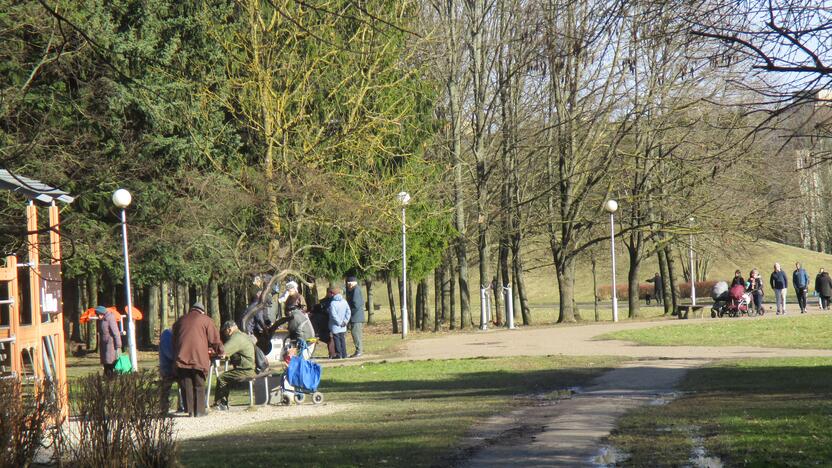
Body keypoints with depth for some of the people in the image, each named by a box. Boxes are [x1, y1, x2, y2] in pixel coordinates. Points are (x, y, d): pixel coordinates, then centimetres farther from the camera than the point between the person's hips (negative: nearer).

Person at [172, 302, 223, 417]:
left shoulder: (181, 320, 20)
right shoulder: (206, 320, 8)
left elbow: (174, 340, 25)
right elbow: (215, 339, 6)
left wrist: (176, 355, 32)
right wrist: (220, 352, 22)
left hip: (182, 358, 3)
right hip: (199, 358, -3)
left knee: (186, 385, 5)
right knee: (199, 385, 3)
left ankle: (190, 410, 3)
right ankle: (199, 411, 0)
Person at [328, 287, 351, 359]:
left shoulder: (333, 303, -16)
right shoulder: (344, 302, 3)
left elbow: (333, 315, -20)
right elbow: (348, 312, 3)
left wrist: (339, 322, -10)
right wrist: (345, 321, 1)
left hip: (335, 326, -6)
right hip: (343, 327, 6)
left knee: (336, 339, 1)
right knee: (342, 339, 14)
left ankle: (339, 354, 1)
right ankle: (344, 354, 15)